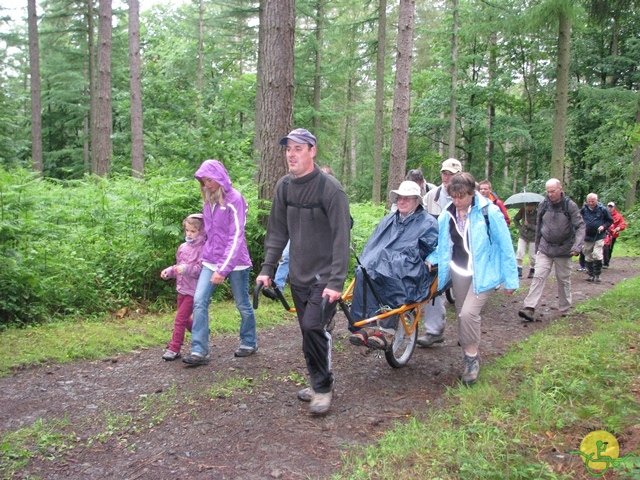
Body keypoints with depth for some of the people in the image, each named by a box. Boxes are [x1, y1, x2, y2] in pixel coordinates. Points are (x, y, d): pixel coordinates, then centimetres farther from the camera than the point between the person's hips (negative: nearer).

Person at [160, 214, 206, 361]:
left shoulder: (202, 248, -13)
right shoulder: (183, 247, 10)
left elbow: (201, 269, -20)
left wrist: (186, 269, -31)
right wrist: (168, 272, 3)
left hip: (193, 290, -8)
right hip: (182, 289, 8)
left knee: (180, 319, -7)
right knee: (185, 319, 18)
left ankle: (174, 349, 2)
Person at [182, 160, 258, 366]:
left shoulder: (235, 199, -14)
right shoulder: (209, 201, 8)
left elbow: (236, 237, -18)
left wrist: (223, 269, -21)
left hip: (235, 261, -6)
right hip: (211, 261, 6)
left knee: (243, 304, 9)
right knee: (199, 301, -7)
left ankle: (249, 343, 30)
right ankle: (199, 351, -3)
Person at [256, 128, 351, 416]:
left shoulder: (330, 188, -16)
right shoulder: (284, 186, 4)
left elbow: (341, 238, -18)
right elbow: (277, 231, 10)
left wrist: (336, 281, -23)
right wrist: (267, 269, 5)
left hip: (324, 276, -6)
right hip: (298, 275, 6)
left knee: (313, 327, -16)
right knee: (309, 331, 11)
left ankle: (323, 387, 4)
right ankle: (319, 383, 28)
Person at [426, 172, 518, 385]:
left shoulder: (489, 212, -17)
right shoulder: (447, 214, -4)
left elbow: (505, 246, -12)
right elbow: (441, 242, 8)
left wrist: (511, 279, -10)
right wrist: (431, 259, -12)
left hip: (484, 272, -5)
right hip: (459, 271, 5)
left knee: (469, 312, -18)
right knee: (461, 314, 12)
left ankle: (472, 358, 2)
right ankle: (469, 352, 31)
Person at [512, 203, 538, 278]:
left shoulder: (537, 213, -17)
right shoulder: (523, 210, -7)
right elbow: (515, 219, 10)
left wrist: (529, 225, -22)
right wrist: (520, 227, 1)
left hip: (533, 238, -2)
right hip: (522, 236, 2)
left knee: (532, 256, 6)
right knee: (520, 252, -11)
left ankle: (532, 271, 26)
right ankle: (519, 270, -5)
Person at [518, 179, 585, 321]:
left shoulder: (570, 205, -9)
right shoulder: (543, 205, -1)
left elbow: (580, 226, -10)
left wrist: (577, 246, -23)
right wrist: (537, 246, 13)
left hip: (563, 250, -1)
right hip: (545, 249, 2)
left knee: (564, 280, 11)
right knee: (538, 277, -9)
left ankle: (565, 309, 25)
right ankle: (529, 308, -14)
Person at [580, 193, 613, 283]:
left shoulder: (602, 209, -4)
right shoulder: (583, 210, 0)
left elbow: (610, 221, 7)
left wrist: (604, 226, -9)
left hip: (599, 237, -3)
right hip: (587, 237, 3)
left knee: (597, 255, -13)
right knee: (588, 257, 8)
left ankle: (597, 275, 1)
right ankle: (591, 275, 21)